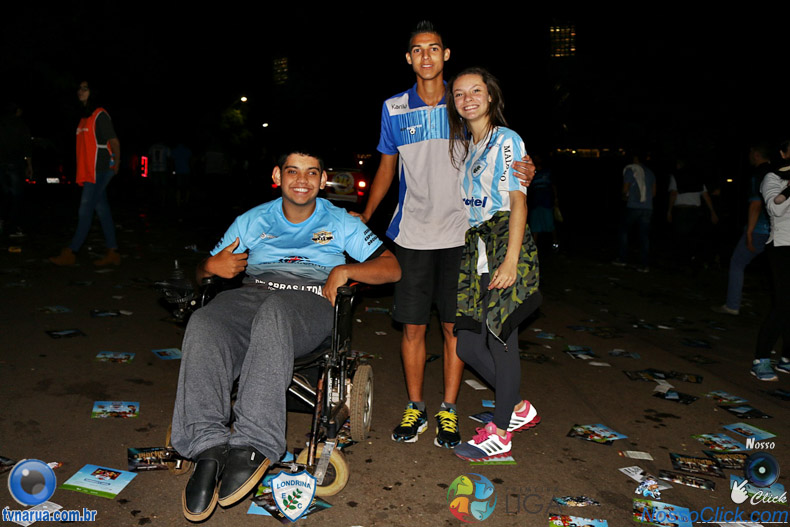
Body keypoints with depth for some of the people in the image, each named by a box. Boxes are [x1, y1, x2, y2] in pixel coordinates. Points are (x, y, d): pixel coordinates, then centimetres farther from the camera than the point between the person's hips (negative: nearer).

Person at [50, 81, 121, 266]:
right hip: (89, 172, 9)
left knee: (85, 211, -7)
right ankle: (113, 253, 11)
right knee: (102, 210, 8)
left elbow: (114, 141, -10)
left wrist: (116, 164, -13)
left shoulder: (100, 115, -8)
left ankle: (70, 253, -4)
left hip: (99, 171, -9)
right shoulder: (85, 117, 18)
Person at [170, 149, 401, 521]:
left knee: (273, 312, -40)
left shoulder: (340, 223, 23)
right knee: (202, 324, -33)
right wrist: (212, 265, 2)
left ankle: (253, 444, -45)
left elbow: (392, 268, 14)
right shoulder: (252, 221, 29)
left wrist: (344, 270, -3)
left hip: (310, 301, -2)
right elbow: (202, 270, 27)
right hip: (253, 292, 3)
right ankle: (208, 446, -40)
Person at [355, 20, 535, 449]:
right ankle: (415, 408, 21)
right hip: (412, 233, 1)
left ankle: (448, 411, 18)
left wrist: (522, 172, -13)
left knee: (454, 326, 4)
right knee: (413, 327, 4)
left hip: (458, 232, -1)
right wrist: (365, 216, 8)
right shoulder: (394, 109, 7)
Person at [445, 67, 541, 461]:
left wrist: (510, 260, -19)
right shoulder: (463, 146, 19)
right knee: (467, 343, 4)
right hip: (475, 248, 7)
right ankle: (518, 409, 24)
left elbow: (518, 202, -10)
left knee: (501, 337, -3)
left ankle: (499, 435, 10)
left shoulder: (506, 140, -2)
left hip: (506, 242, -7)